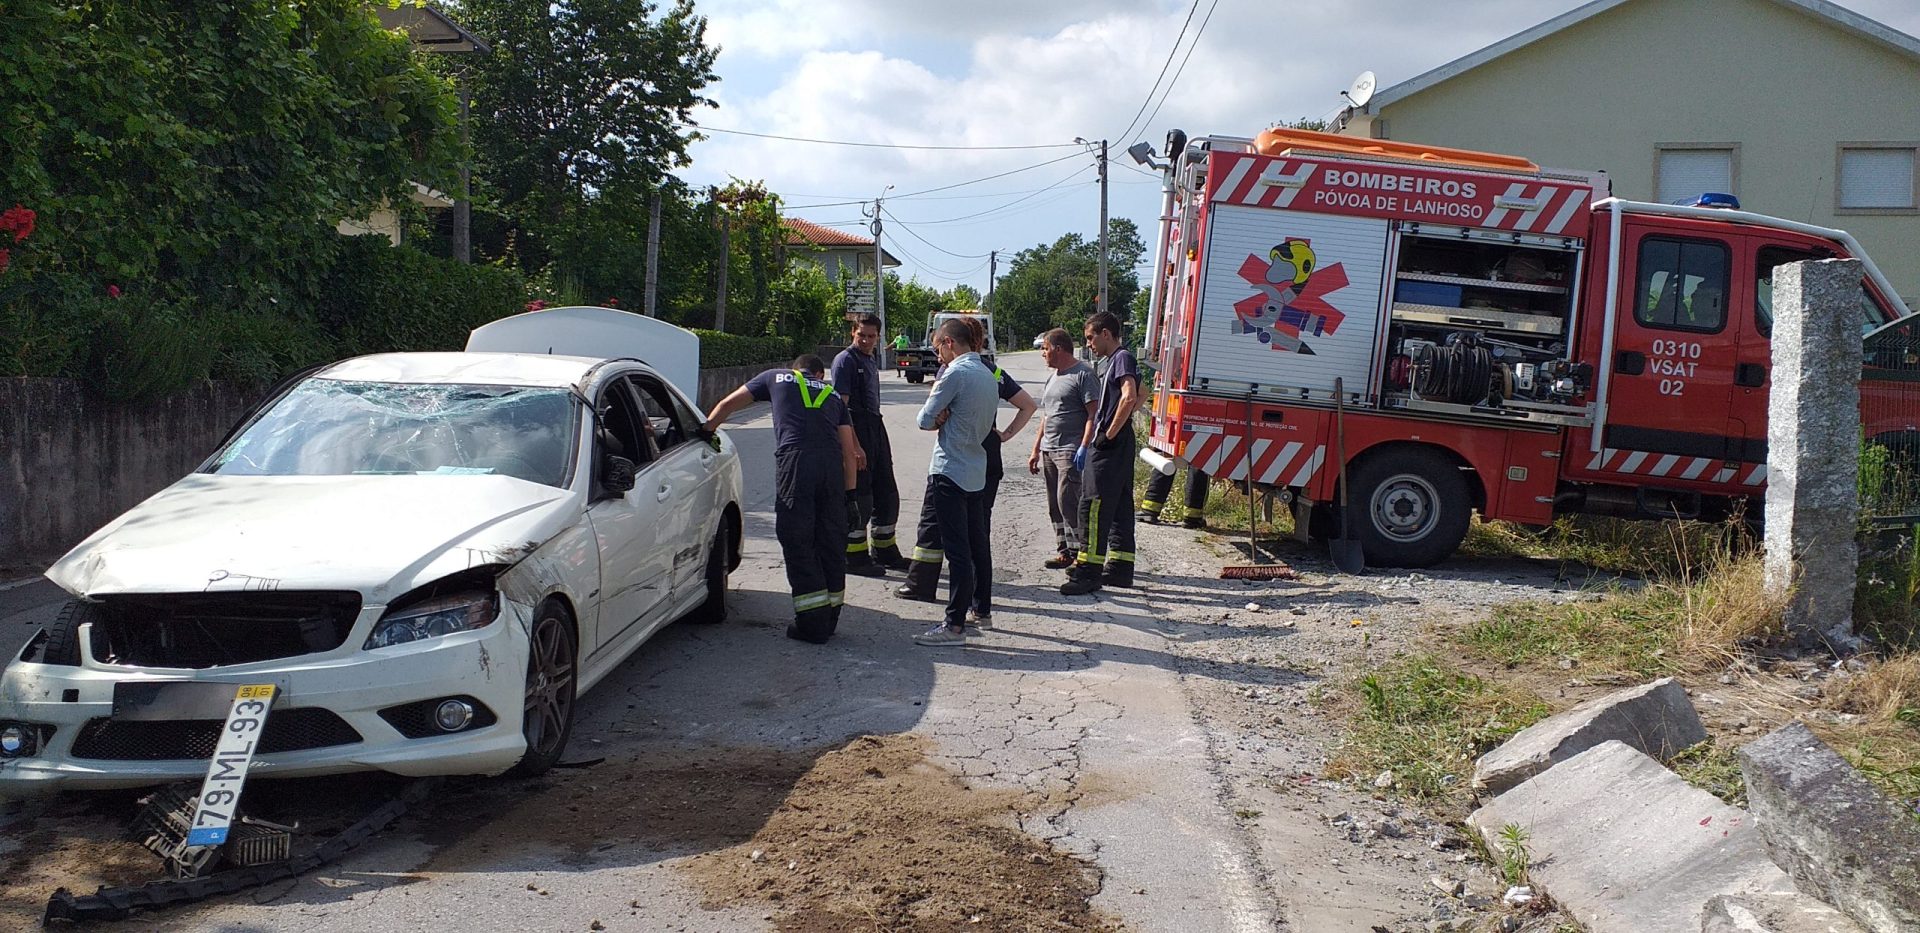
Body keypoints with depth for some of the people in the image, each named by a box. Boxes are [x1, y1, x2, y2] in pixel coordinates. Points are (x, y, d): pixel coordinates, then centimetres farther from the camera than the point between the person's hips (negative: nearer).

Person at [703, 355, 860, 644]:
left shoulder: (776, 378, 23)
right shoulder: (833, 395, 28)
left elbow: (726, 406, 27)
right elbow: (849, 451, 19)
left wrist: (705, 430, 41)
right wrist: (848, 492, 20)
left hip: (794, 461, -3)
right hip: (832, 464, 3)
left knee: (798, 544, 1)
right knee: (832, 543, 12)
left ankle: (813, 623, 0)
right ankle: (830, 618, 19)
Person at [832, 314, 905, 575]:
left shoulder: (871, 362, 18)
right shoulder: (846, 360, -10)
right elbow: (841, 405, -17)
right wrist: (854, 446, -23)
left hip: (875, 428, 9)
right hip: (856, 429, -9)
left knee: (887, 494, 15)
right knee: (858, 495, -4)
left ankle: (885, 552, 27)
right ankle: (855, 558, 5)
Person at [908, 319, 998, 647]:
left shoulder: (956, 373, -14)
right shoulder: (987, 374, 13)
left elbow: (925, 420, -12)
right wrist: (945, 417, 1)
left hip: (950, 471, -9)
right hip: (976, 471, 9)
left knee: (957, 549, -10)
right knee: (977, 542, 19)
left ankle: (955, 625, -10)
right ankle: (981, 604, 31)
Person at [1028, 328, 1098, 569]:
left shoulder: (1083, 374, -7)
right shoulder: (1053, 377, 20)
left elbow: (1093, 414, -13)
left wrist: (1084, 447, -21)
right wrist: (1036, 450, 21)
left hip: (1071, 451, -9)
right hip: (1049, 450, 9)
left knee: (1067, 501, -13)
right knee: (1055, 505, 9)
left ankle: (1083, 551, -7)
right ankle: (1064, 551, 15)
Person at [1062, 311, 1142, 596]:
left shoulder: (1122, 357, -11)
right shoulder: (1110, 361, 17)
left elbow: (1129, 397, -26)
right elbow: (1139, 398, 30)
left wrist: (1110, 433, -21)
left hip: (1110, 446, -10)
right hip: (1119, 447, 10)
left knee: (1094, 506, -9)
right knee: (1120, 506, 12)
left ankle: (1089, 571, -8)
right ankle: (1120, 567, 17)